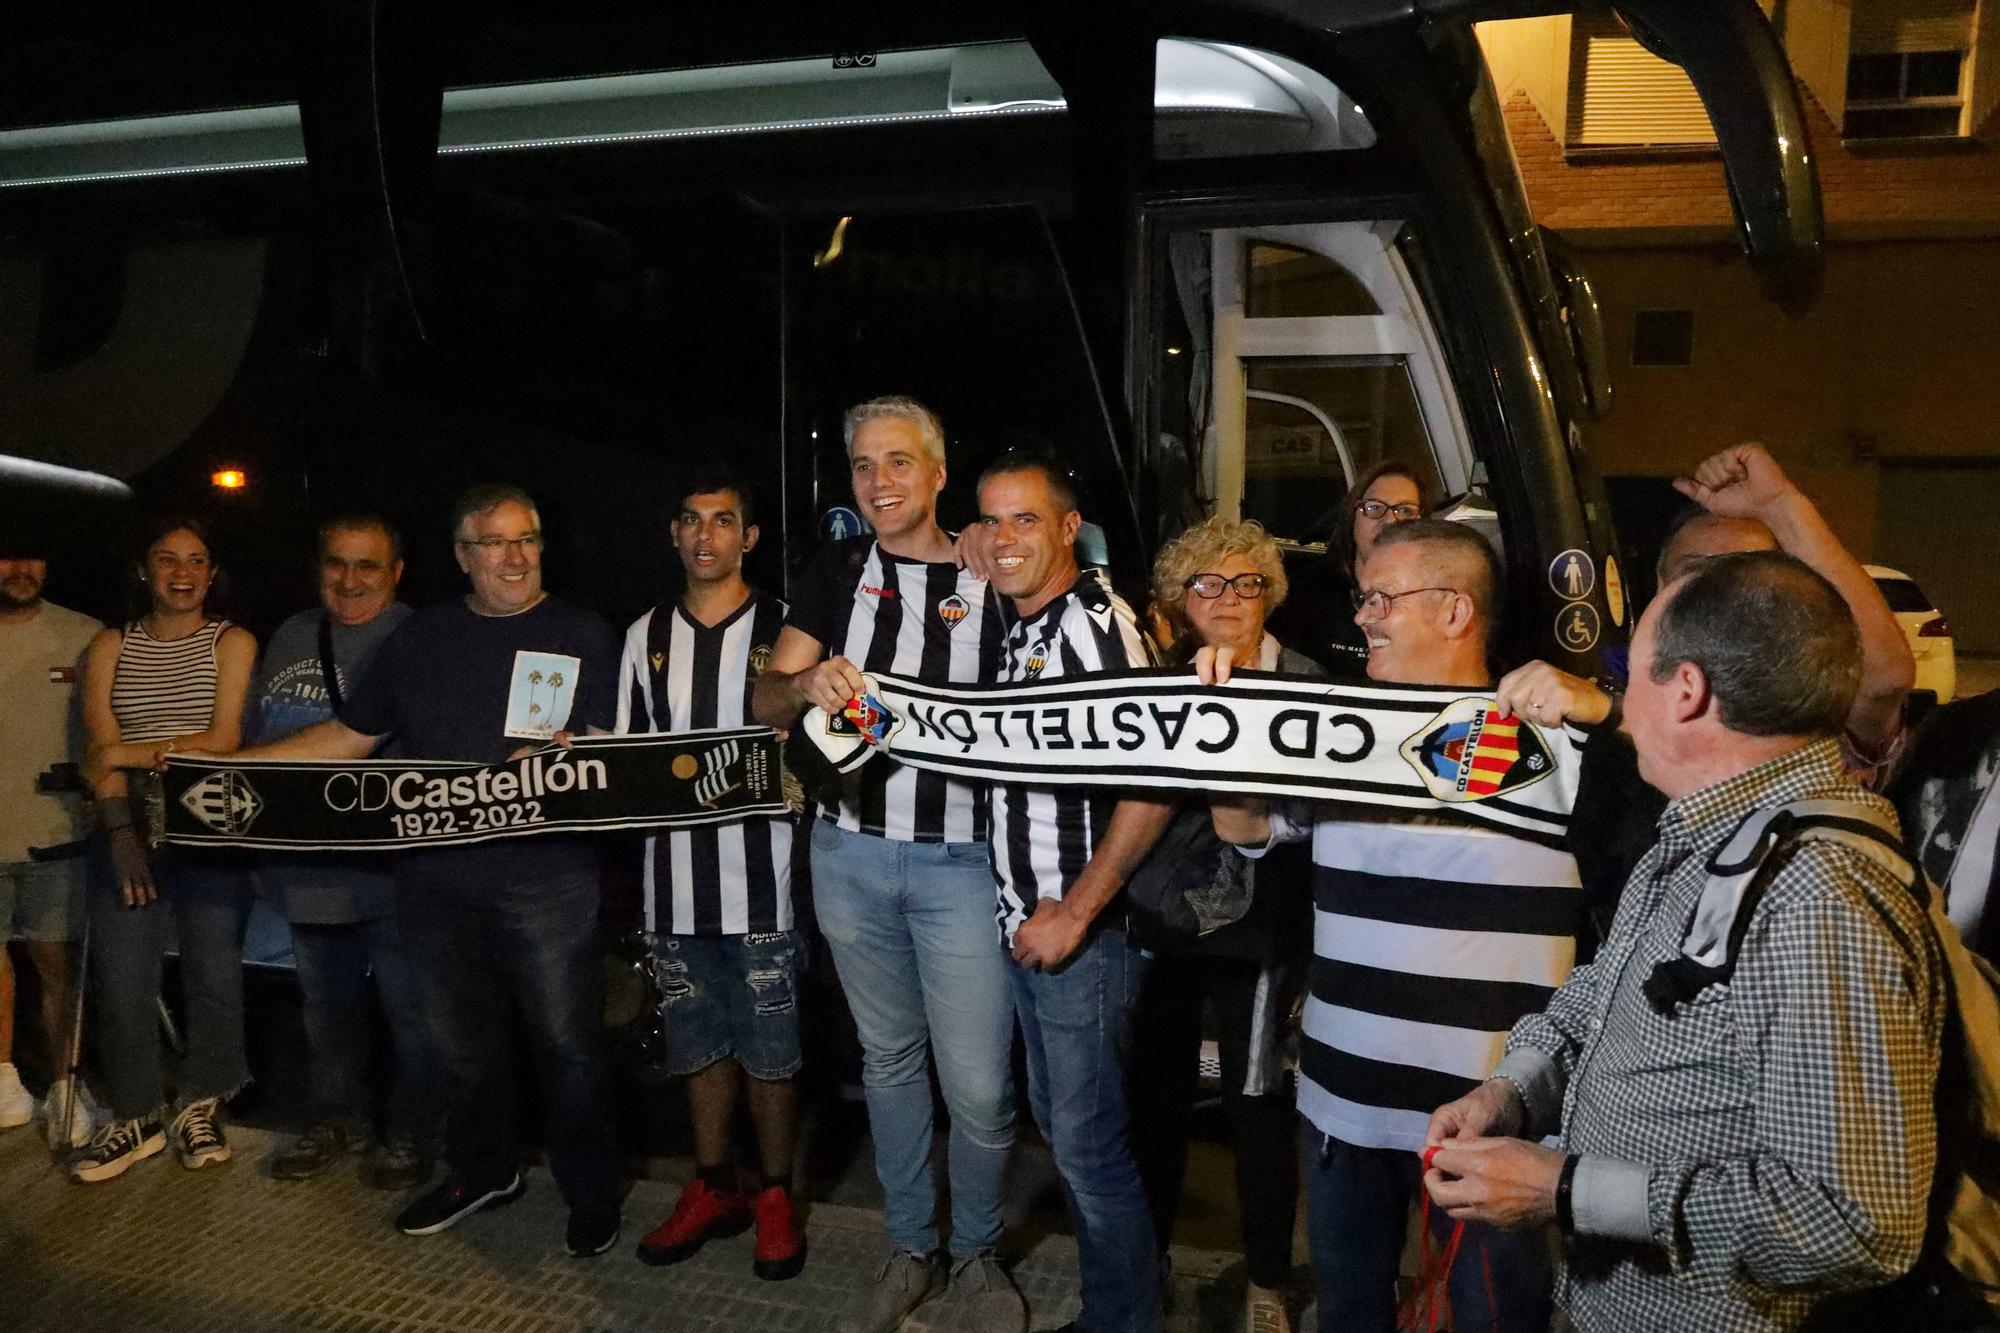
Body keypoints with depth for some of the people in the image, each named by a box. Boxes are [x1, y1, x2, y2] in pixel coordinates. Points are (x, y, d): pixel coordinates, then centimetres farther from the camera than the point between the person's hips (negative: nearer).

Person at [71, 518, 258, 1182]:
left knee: (214, 975, 1)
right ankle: (135, 1116, 17)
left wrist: (137, 752, -10)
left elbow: (222, 741, -7)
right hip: (127, 831, 2)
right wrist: (121, 834, -13)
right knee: (119, 981, 1)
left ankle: (200, 1106, 20)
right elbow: (100, 755, -1)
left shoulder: (231, 643, 3)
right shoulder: (110, 647, 8)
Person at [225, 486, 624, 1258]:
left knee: (565, 1040, 2)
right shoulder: (421, 637, 11)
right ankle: (483, 1172, 37)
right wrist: (217, 762, 8)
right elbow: (349, 736, 15)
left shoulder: (584, 636, 2)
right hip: (435, 875, 4)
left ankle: (592, 1195, 20)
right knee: (462, 1039, 16)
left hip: (546, 875, -4)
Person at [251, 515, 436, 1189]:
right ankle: (337, 1119, 36)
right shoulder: (291, 638, 11)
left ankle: (410, 1132, 21)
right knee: (326, 1001, 20)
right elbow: (257, 738, 20)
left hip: (392, 865, -6)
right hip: (308, 866, 7)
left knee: (409, 1005, 5)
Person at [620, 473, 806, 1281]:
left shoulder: (783, 628, -2)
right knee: (698, 1042, 16)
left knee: (769, 1049, 6)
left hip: (762, 879, -4)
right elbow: (625, 753, 14)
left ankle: (775, 1197, 24)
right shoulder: (647, 636, 11)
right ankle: (713, 1190, 32)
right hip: (676, 880, 4)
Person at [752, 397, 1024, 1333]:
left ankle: (977, 1254, 24)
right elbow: (764, 699, 0)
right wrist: (807, 684, -22)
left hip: (961, 860, -2)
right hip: (851, 853, 3)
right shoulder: (837, 571, 5)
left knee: (978, 1087, -2)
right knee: (888, 1060, 16)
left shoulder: (989, 580, 0)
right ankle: (910, 1248, 33)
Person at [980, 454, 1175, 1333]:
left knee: (1090, 1144, 3)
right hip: (1024, 929, 9)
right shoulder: (1016, 628, 10)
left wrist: (1075, 913, -20)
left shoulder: (1096, 618, -16)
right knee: (1059, 1126, 19)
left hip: (1083, 937, -9)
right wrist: (1024, 914, 9)